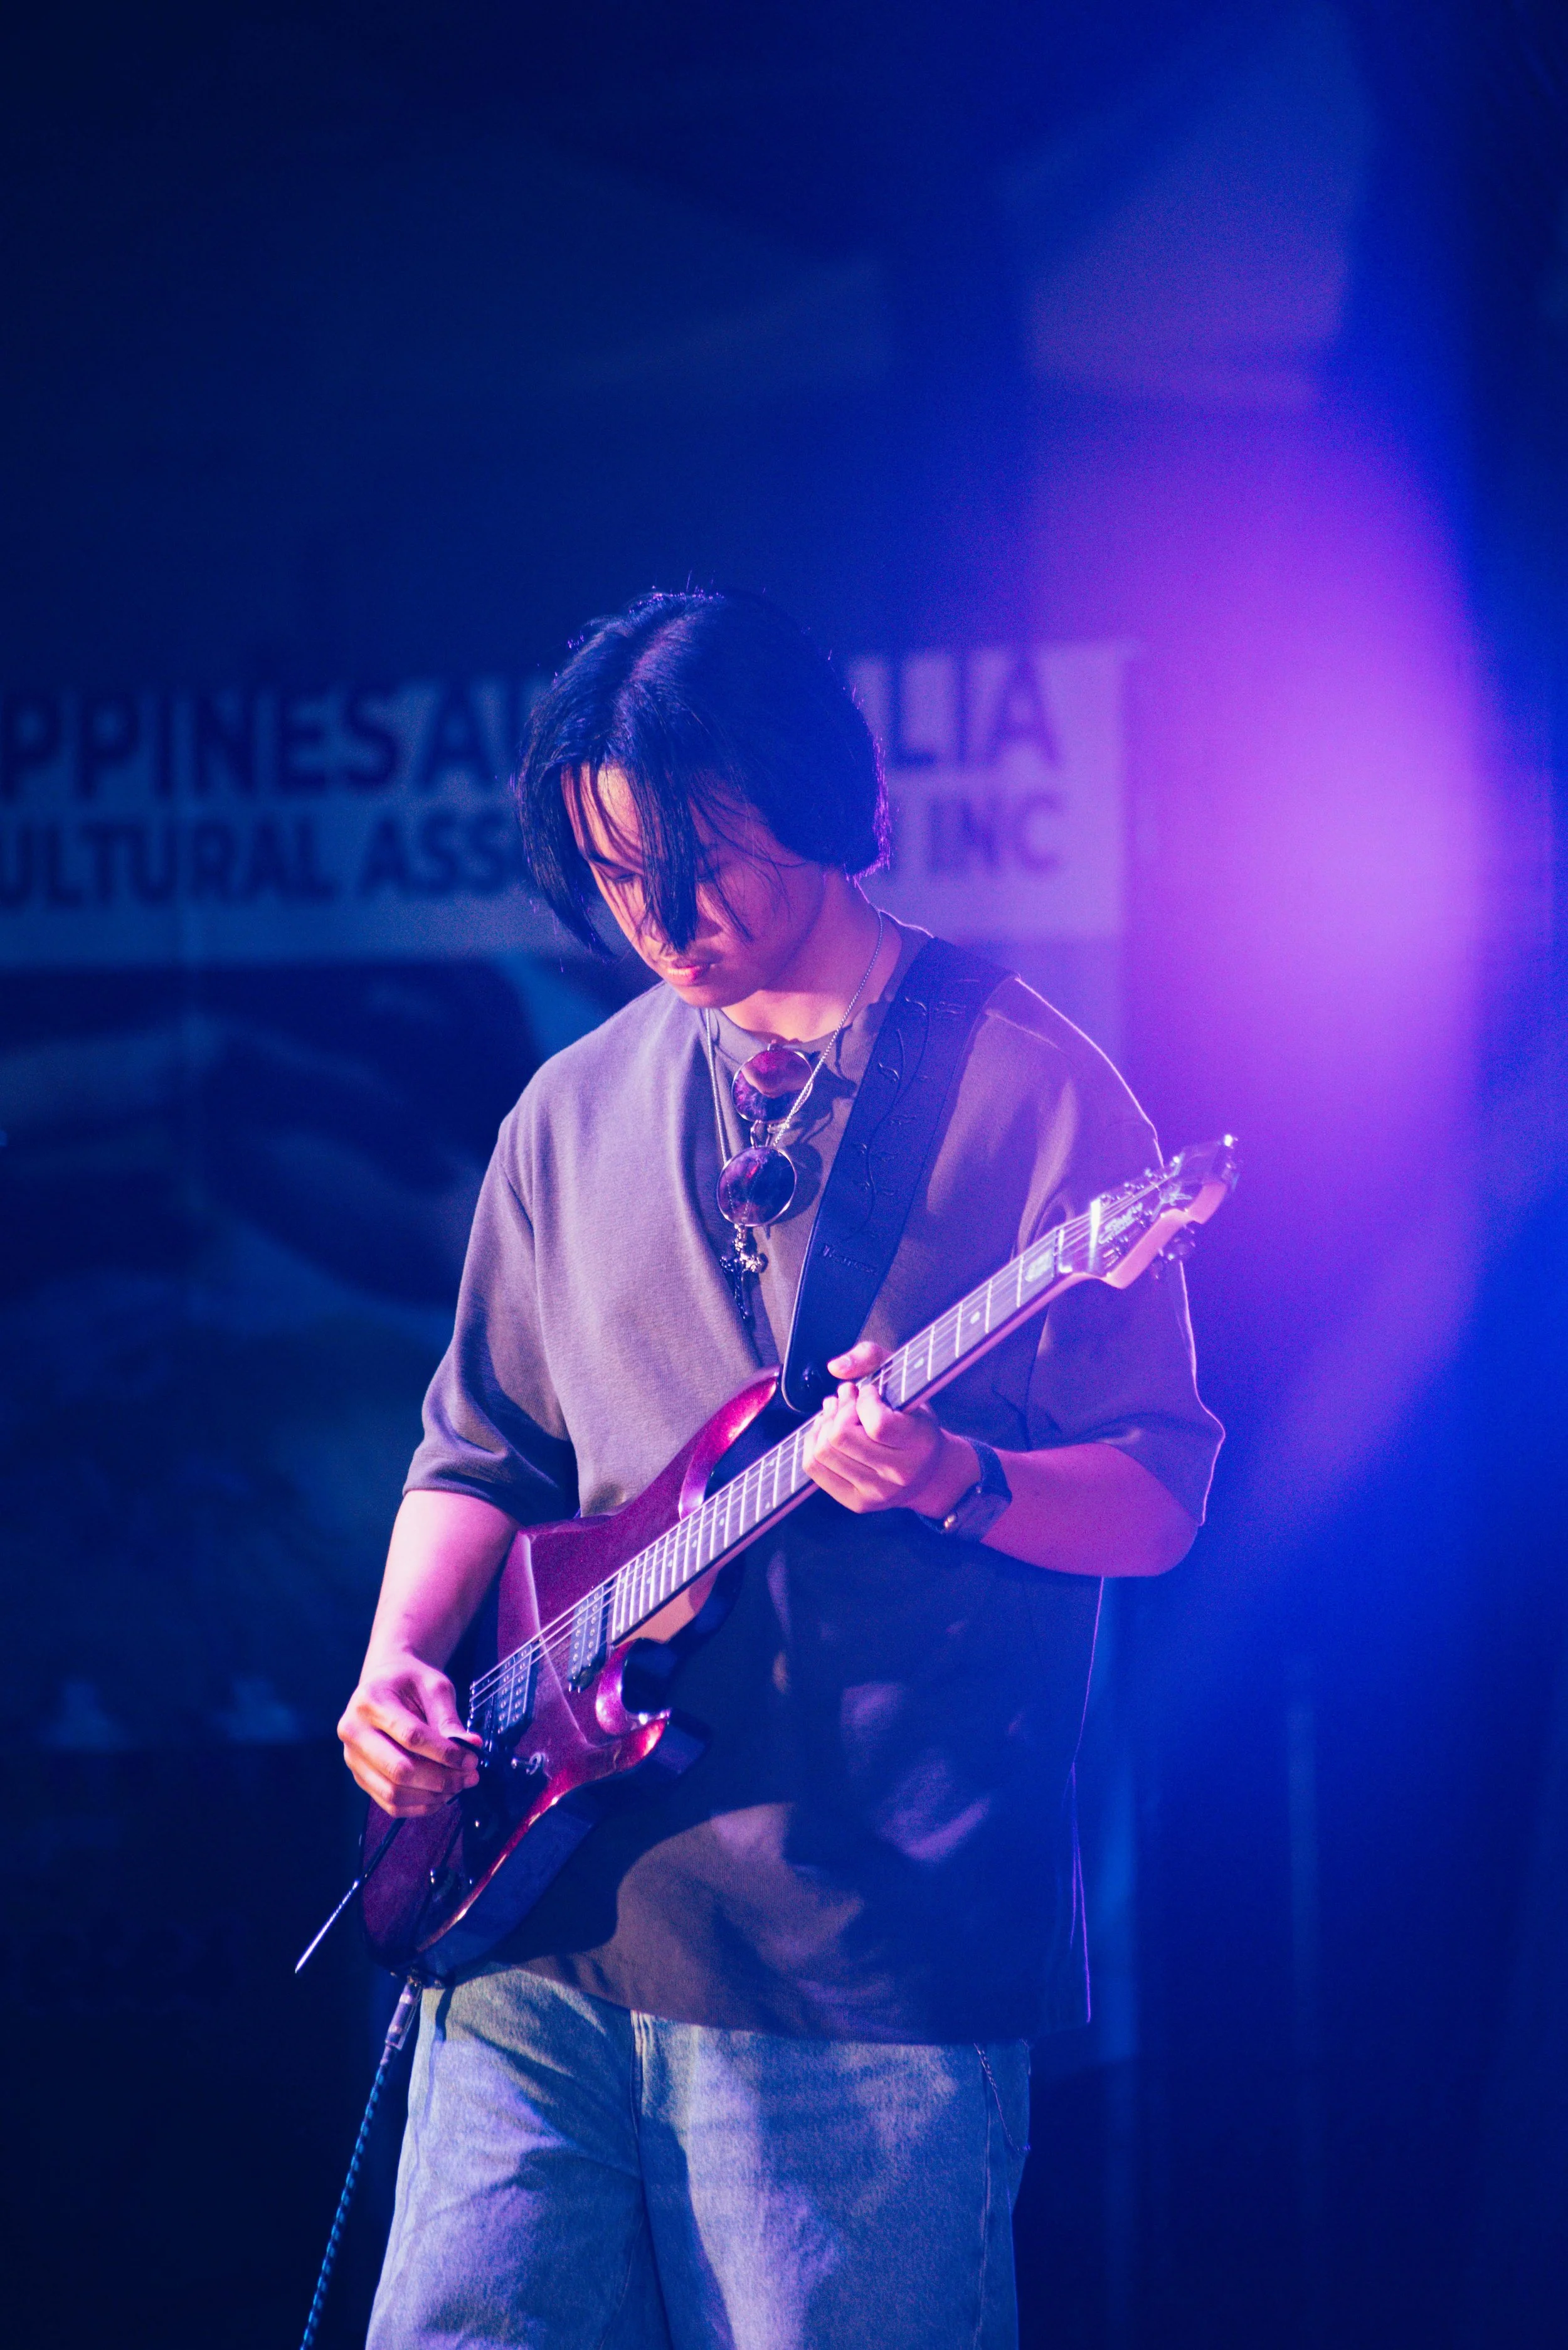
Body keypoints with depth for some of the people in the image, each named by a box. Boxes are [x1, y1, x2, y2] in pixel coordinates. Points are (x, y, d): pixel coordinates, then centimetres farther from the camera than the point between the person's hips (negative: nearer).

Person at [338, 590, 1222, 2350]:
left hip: (868, 1957, -5)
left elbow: (1159, 1495, -2)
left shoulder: (1031, 1094, -2)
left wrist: (958, 1483, -21)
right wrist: (399, 1665, 4)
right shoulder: (574, 1116, 15)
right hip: (543, 1916, 5)